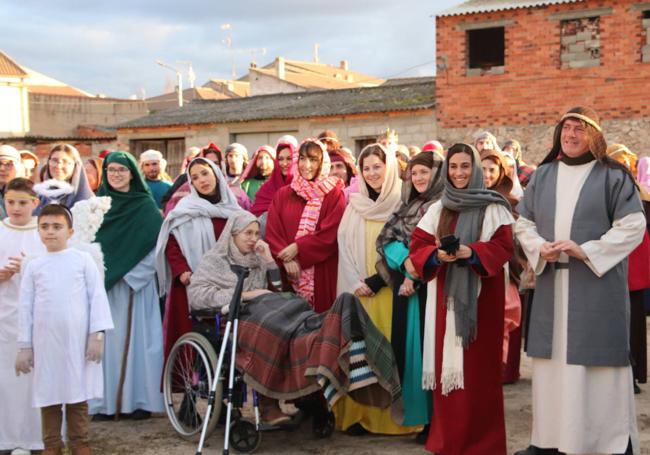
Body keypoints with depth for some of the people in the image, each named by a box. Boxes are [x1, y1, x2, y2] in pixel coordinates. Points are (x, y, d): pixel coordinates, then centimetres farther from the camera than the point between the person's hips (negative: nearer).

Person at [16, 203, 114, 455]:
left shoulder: (83, 260, 1)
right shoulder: (33, 266, 6)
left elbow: (97, 297, -1)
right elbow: (25, 307, 7)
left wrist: (97, 334, -8)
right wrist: (24, 346, 5)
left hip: (78, 342, -1)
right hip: (45, 344, 2)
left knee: (78, 398, 6)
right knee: (49, 399, 7)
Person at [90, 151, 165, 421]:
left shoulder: (146, 206, 1)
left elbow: (157, 246, -5)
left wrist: (130, 274, -11)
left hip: (137, 285, -3)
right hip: (103, 286, 3)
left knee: (138, 339, -2)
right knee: (106, 341, 1)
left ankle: (141, 400, 5)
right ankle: (105, 402, 5)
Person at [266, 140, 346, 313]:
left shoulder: (334, 194, 2)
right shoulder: (283, 194, 10)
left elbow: (331, 235, -8)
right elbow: (272, 233, 3)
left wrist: (297, 248, -12)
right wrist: (286, 259, -12)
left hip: (323, 273, -2)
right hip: (290, 274, 2)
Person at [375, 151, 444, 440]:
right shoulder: (407, 206, 15)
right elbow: (387, 238, 4)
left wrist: (415, 275, -14)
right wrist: (405, 260, -14)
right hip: (404, 286, 6)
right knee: (407, 347, 7)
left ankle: (436, 419, 2)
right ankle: (413, 413, 16)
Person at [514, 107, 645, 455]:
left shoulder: (613, 176, -1)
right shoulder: (543, 176, 12)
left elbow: (632, 226, -6)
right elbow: (524, 222, 15)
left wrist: (586, 251, -15)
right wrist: (540, 247, -6)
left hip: (598, 282, -4)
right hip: (552, 282, 4)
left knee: (598, 359, -4)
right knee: (553, 358, 7)